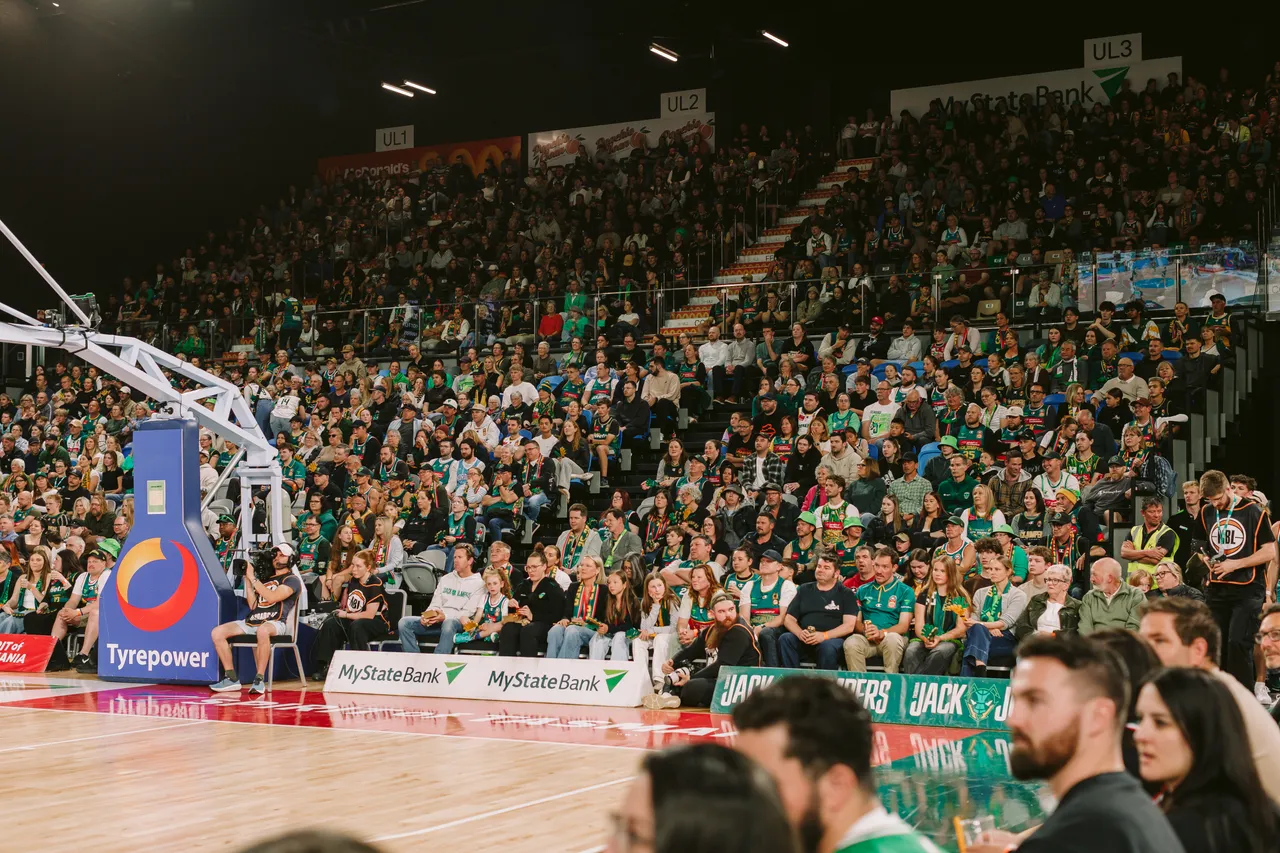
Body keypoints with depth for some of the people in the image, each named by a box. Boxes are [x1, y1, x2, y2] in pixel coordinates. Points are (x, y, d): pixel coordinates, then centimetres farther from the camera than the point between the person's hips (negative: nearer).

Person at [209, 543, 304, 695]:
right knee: (217, 632, -9)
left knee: (262, 630, -43)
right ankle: (231, 679, -7)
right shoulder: (265, 578, 24)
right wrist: (247, 580, 12)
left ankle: (259, 680, -36)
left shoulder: (292, 580, 3)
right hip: (252, 620, 7)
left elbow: (272, 597, -15)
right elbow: (253, 605, 16)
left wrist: (252, 578, -9)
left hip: (276, 622, -7)